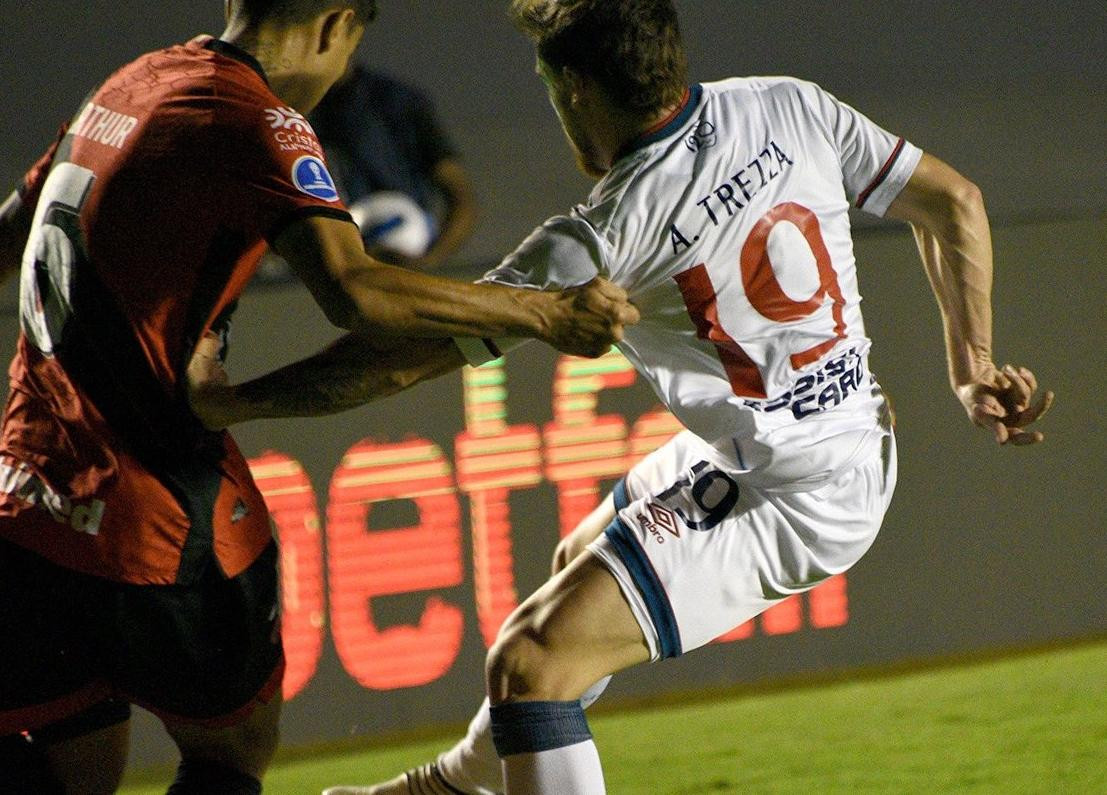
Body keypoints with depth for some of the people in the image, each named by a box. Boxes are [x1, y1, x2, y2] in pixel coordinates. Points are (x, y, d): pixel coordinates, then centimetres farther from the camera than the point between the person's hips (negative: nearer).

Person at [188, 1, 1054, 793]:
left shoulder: (601, 240, -22)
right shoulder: (788, 108, -6)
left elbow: (411, 355, -19)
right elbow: (953, 203, 1)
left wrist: (229, 401, -10)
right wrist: (973, 368, 11)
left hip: (787, 503, -9)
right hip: (857, 447, 9)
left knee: (530, 662, -12)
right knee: (580, 562, 28)